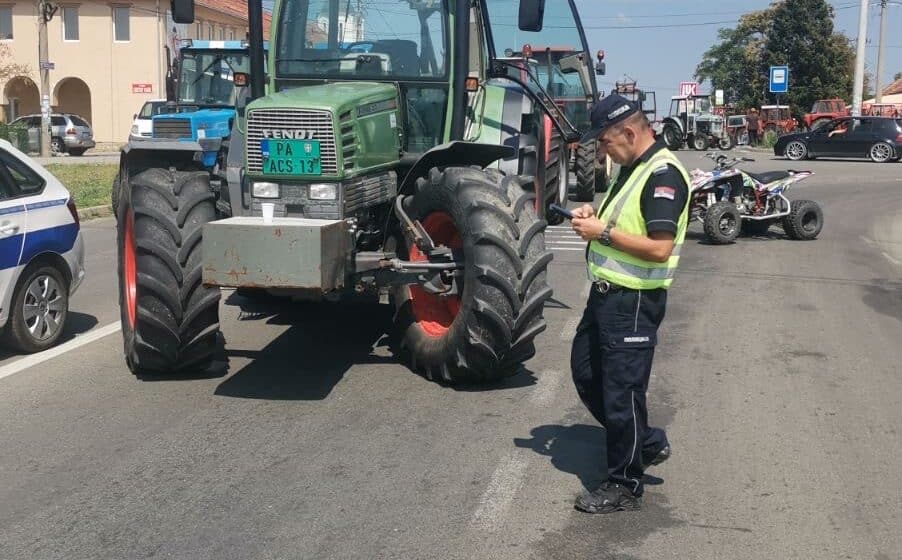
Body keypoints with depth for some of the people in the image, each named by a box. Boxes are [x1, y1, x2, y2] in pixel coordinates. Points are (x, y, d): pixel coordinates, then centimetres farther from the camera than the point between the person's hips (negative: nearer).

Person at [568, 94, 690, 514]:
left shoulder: (663, 174, -19)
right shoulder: (632, 168, 12)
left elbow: (660, 247, -26)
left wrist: (603, 233, -20)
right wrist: (596, 217, 5)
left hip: (634, 302, -10)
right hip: (607, 292, 10)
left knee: (621, 391, 1)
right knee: (585, 373, 18)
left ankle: (624, 484, 17)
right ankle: (647, 443, 32)